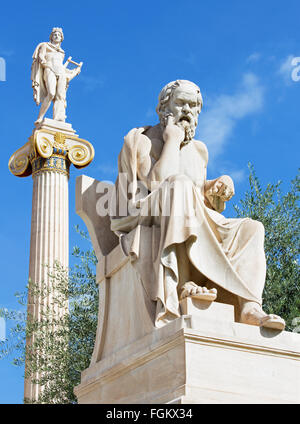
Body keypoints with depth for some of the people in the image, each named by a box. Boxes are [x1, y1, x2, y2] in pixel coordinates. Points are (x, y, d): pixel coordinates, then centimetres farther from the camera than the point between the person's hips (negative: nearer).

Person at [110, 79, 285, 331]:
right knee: (180, 184, -34)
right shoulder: (141, 141, 1)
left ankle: (249, 306, -34)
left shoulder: (198, 150, 22)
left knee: (250, 228, -10)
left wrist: (218, 186, 5)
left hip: (190, 231, 7)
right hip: (145, 232, -7)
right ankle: (180, 285, -47)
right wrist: (172, 141, -8)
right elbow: (157, 184, -16)